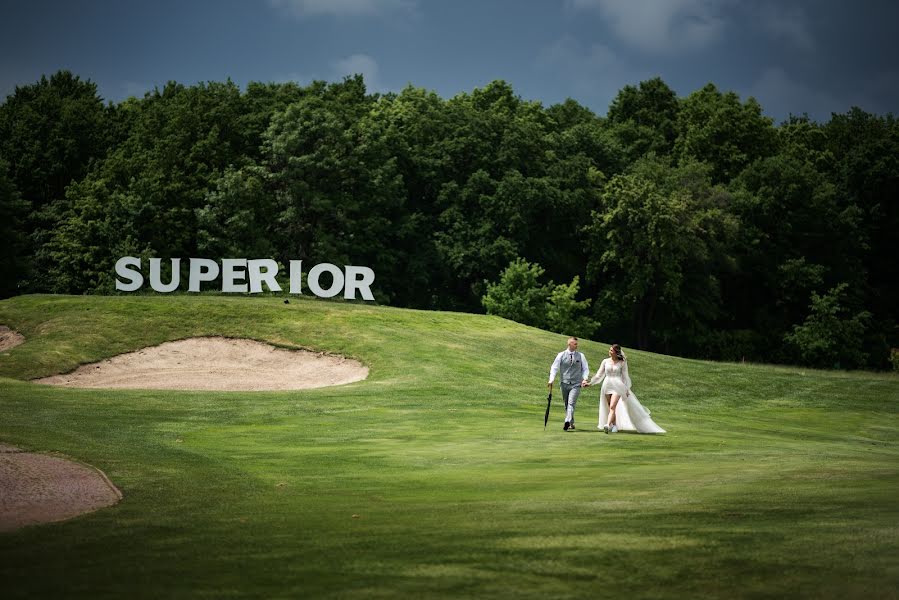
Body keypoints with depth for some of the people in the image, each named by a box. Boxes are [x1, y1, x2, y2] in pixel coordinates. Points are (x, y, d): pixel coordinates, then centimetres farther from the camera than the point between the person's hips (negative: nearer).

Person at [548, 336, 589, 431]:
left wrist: (585, 379, -8)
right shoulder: (561, 355, 3)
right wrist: (551, 380, -10)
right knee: (566, 404, 8)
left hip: (576, 384, -2)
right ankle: (571, 423, 22)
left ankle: (567, 422, -30)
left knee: (571, 403, -18)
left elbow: (585, 369, 10)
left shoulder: (581, 356, 5)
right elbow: (554, 368, 2)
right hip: (564, 383, 2)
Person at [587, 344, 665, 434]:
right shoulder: (605, 362, 6)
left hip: (617, 386, -4)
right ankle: (614, 426, 21)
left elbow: (625, 376, 3)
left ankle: (608, 425, -30)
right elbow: (599, 375, 11)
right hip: (607, 386, 4)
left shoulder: (622, 363, -1)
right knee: (610, 407, 8)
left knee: (612, 407, -18)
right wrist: (590, 382, 5)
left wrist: (627, 389, 2)